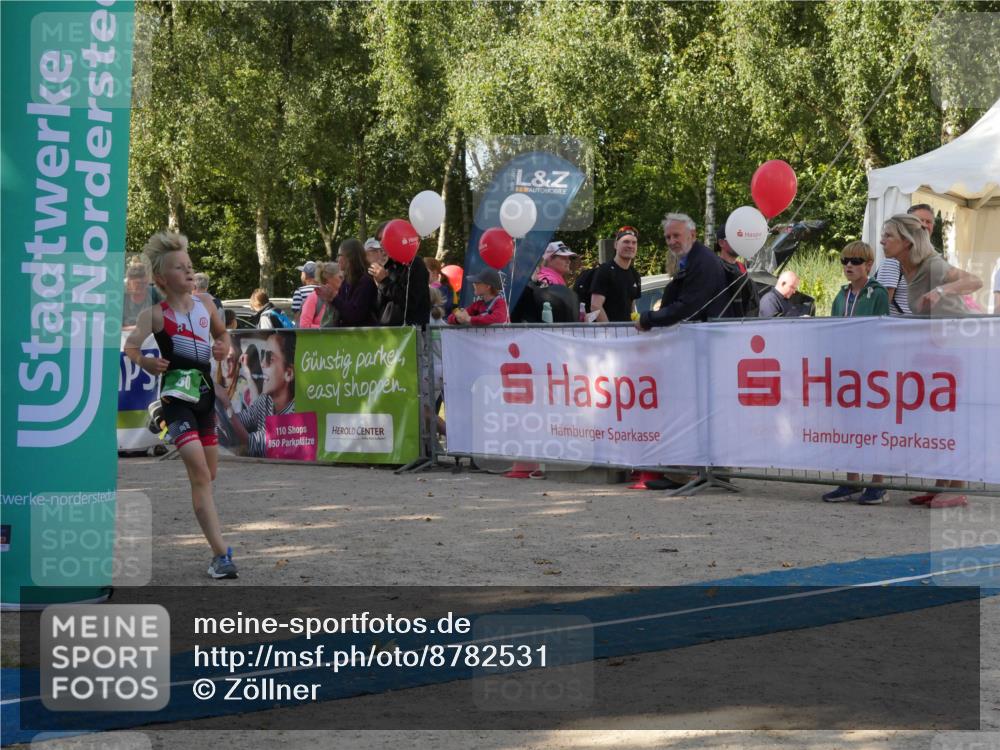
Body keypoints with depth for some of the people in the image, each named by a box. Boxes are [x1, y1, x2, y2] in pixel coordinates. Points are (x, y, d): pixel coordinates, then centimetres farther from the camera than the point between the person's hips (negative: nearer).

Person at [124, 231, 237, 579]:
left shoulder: (205, 303, 7)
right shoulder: (156, 314, -9)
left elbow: (222, 332, 23)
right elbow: (130, 345, -17)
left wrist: (223, 346, 2)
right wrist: (144, 361, -36)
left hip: (205, 394, 6)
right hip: (176, 397, -6)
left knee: (209, 474, 15)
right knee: (199, 473, -18)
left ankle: (218, 551, 32)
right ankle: (221, 553, -21)